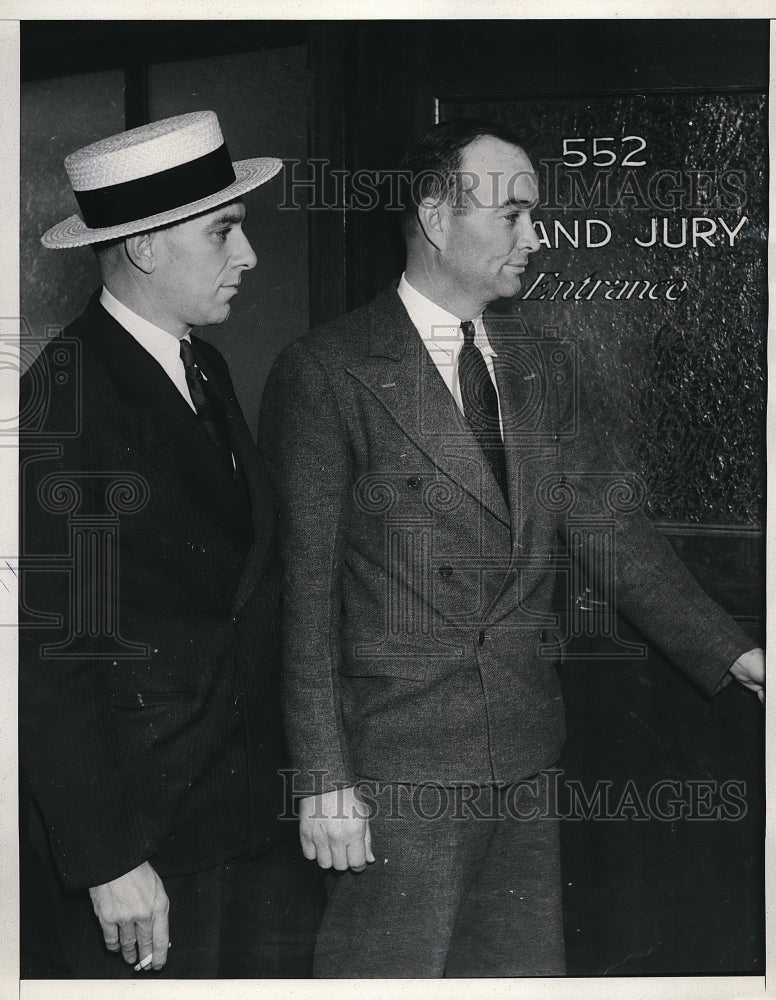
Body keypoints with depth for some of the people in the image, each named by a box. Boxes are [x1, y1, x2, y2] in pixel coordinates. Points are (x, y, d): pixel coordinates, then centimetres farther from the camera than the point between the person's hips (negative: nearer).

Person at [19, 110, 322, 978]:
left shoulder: (202, 370, 11)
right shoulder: (64, 402, -17)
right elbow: (54, 655, -19)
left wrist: (294, 780, 10)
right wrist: (108, 862, -19)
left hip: (250, 819, 8)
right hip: (140, 847, -8)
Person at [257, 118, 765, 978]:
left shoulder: (540, 374, 12)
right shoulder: (326, 373, -8)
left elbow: (612, 530, 10)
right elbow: (303, 590, -10)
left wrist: (731, 653, -1)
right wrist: (323, 779, -13)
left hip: (525, 764, 6)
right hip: (397, 772, -6)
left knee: (528, 969, 13)